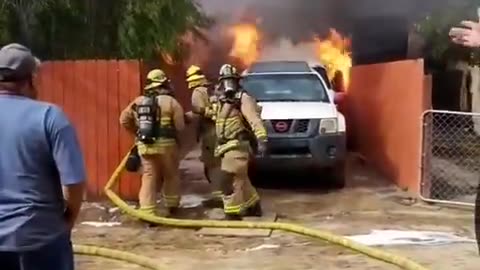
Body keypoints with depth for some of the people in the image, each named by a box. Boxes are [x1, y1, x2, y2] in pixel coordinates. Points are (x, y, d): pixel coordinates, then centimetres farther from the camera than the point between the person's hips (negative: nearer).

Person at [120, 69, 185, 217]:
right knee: (171, 175, 17)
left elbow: (124, 119, 10)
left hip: (144, 145, 3)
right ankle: (172, 206, 32)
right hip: (165, 144, -3)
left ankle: (147, 213, 0)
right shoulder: (171, 101, -5)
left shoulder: (138, 101, 8)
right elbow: (180, 126, -9)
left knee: (149, 177, 6)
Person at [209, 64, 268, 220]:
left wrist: (261, 139, -34)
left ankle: (232, 214, -8)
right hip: (228, 146, 9)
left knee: (229, 180, -13)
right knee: (240, 179, 19)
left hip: (237, 146, -9)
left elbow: (255, 120, -22)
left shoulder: (243, 98, -10)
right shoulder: (222, 101, 17)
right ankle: (253, 206, 35)